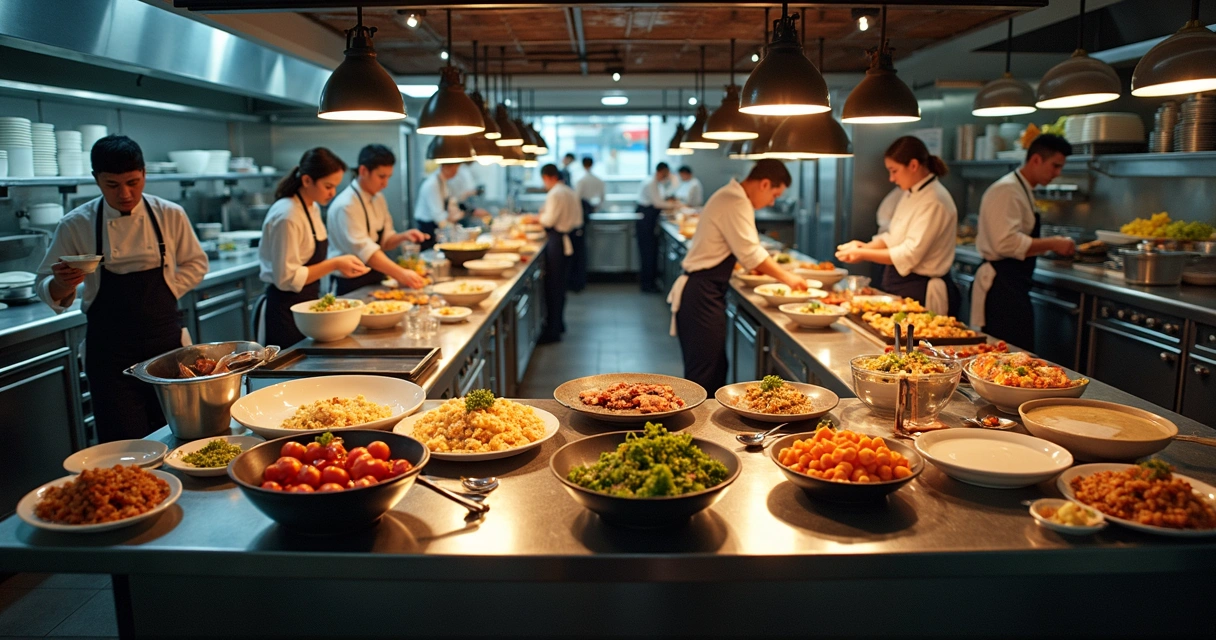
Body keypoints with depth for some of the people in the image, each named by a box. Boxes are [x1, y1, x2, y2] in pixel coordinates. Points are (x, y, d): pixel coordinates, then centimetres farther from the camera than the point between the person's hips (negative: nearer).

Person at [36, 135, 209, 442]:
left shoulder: (170, 215, -2)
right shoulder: (75, 225, -4)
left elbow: (195, 264, 10)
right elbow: (48, 289, 2)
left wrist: (166, 291, -5)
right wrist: (62, 284, -20)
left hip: (165, 339, 1)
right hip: (110, 350, -1)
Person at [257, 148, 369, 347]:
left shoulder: (313, 209, 7)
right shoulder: (287, 216, -21)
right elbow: (287, 279, -22)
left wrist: (339, 265, 3)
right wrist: (334, 264, -23)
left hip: (306, 305, 9)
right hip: (285, 311, -9)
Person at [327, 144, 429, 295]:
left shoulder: (378, 199, 6)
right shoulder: (346, 205, -20)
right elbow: (364, 250, -28)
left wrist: (403, 237, -10)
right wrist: (401, 274, -35)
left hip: (374, 280, 7)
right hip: (351, 286, -7)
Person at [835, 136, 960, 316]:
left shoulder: (934, 201, -19)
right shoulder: (911, 195, 11)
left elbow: (909, 255, -23)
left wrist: (863, 254, -18)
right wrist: (865, 247, -4)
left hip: (922, 292, -9)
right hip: (901, 285, 9)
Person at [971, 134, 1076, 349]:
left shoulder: (1022, 190, 18)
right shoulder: (1006, 190, -15)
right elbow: (1007, 243, -25)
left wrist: (1050, 244, 14)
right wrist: (1051, 244, -18)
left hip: (1012, 284, 11)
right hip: (1002, 285, -11)